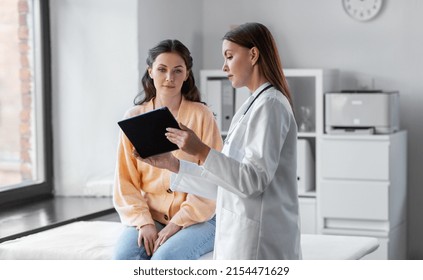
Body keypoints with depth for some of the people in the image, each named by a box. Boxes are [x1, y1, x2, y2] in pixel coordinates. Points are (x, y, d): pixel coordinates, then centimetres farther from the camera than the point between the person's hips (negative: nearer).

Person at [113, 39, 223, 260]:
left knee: (164, 259, -30)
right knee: (124, 258, -25)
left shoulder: (200, 115, -3)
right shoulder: (134, 118, 5)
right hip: (149, 217, 3)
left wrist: (178, 222, -13)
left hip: (197, 219, -2)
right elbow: (125, 181, 4)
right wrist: (143, 222, -10)